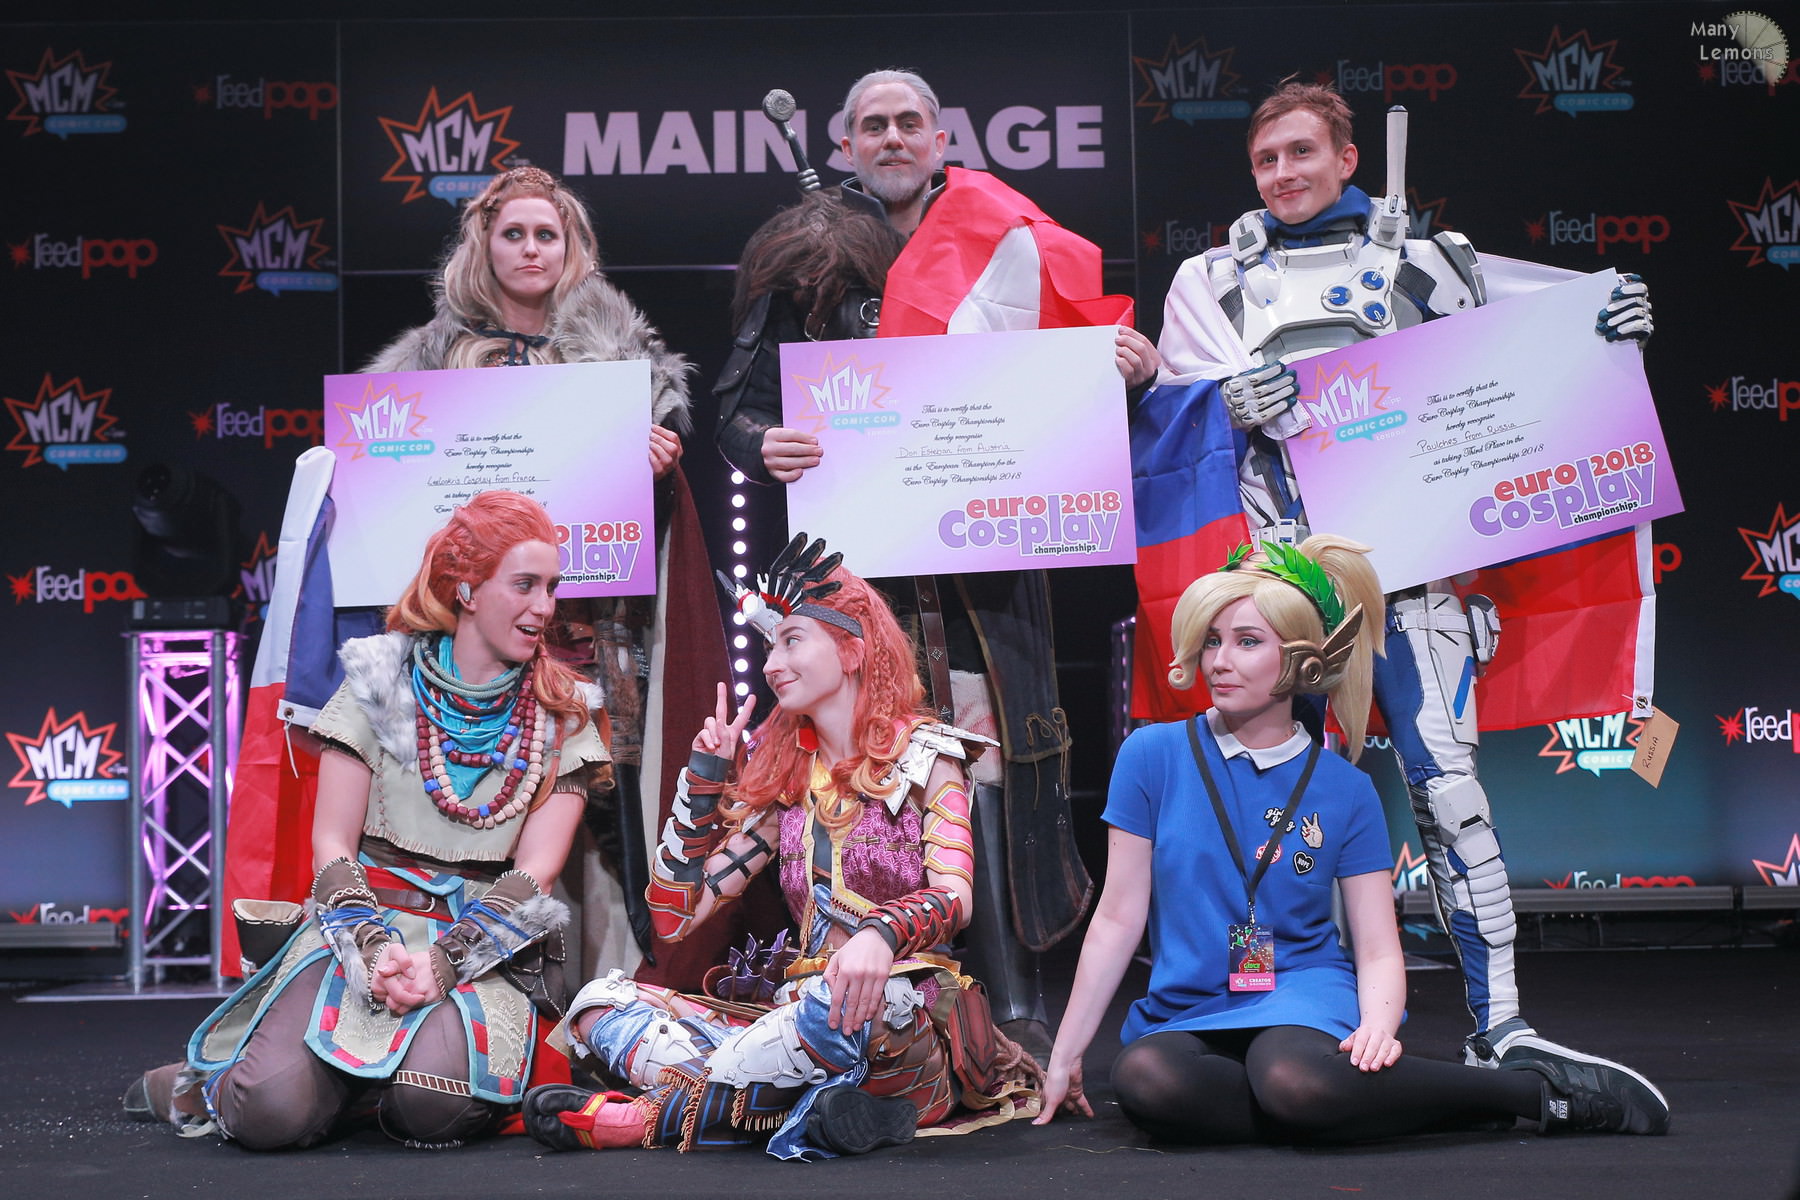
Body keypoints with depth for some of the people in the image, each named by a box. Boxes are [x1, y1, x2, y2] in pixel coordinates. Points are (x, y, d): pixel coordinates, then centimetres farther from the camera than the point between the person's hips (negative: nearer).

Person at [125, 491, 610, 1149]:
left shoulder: (561, 715, 7)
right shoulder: (380, 680, 5)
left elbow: (536, 871, -1)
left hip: (488, 939, 1)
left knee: (434, 1104, -32)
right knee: (275, 1108, -26)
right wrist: (373, 947, -18)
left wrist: (445, 960, -17)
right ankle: (207, 1082, 8)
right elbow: (332, 845, 1)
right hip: (364, 919, 0)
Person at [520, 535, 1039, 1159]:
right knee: (600, 1000, -10)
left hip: (910, 1023, -5)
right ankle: (812, 1109, -29)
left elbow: (954, 894, -16)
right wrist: (705, 778, 7)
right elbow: (676, 915, 12)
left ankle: (656, 1114, -21)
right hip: (796, 1008, 6)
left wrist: (881, 936, -38)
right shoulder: (785, 775, 17)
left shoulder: (925, 756, 4)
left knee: (846, 1001, -40)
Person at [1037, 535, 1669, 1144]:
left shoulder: (1345, 790, 3)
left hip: (1304, 993, -1)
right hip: (1186, 1013, 2)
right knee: (1143, 1081, -36)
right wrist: (1064, 1057, 0)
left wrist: (1377, 1026, -21)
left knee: (1295, 1082, -39)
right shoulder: (1153, 756, 1)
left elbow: (1378, 949, 2)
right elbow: (1118, 919, 2)